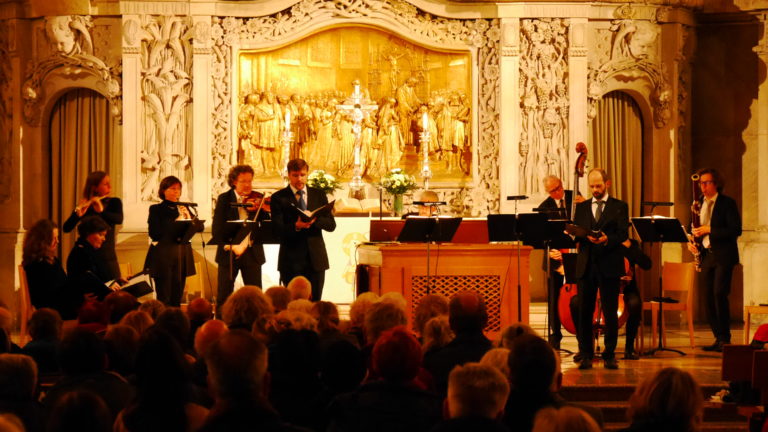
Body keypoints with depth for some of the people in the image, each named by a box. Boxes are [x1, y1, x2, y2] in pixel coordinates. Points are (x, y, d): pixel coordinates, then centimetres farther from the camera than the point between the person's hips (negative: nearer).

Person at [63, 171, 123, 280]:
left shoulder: (114, 202, 4)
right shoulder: (83, 206, 0)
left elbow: (119, 219, -16)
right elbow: (66, 228, -11)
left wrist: (101, 211, -32)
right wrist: (77, 214, -29)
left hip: (108, 258, 1)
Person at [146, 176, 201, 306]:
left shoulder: (184, 208, 15)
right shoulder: (156, 209, 1)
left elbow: (200, 227, 7)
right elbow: (154, 233, -10)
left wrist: (190, 218, -10)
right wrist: (174, 224, -18)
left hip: (182, 256, 4)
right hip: (163, 256, -4)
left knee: (177, 297, 6)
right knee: (164, 298, -7)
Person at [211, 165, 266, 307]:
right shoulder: (224, 199, 0)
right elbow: (217, 229, -3)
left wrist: (255, 210, -18)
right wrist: (226, 246, -16)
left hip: (252, 252, 1)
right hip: (229, 253, -1)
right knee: (224, 296, 3)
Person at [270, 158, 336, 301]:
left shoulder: (319, 195, 11)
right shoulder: (279, 197, 1)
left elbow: (331, 225, 4)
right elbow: (278, 229, -9)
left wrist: (315, 220, -16)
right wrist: (296, 226, -28)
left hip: (316, 258, 3)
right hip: (291, 260, -3)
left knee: (315, 303, 5)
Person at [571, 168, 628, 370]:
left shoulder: (619, 207, 6)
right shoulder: (582, 207, 16)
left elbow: (622, 234, -5)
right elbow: (575, 233, 9)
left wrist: (607, 239, -24)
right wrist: (586, 237, -14)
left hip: (609, 265, -3)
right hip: (586, 265, 3)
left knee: (610, 312, 0)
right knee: (583, 311, 0)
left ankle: (609, 355, 7)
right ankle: (586, 355, 7)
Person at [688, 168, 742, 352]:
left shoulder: (727, 203, -6)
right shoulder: (700, 203, 13)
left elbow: (736, 229, -14)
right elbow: (696, 227, 23)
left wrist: (709, 230, -19)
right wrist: (691, 241, 2)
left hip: (723, 256, -6)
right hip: (706, 255, 6)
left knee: (719, 294, -14)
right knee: (709, 297, 4)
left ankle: (725, 338, -8)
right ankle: (718, 338, 11)